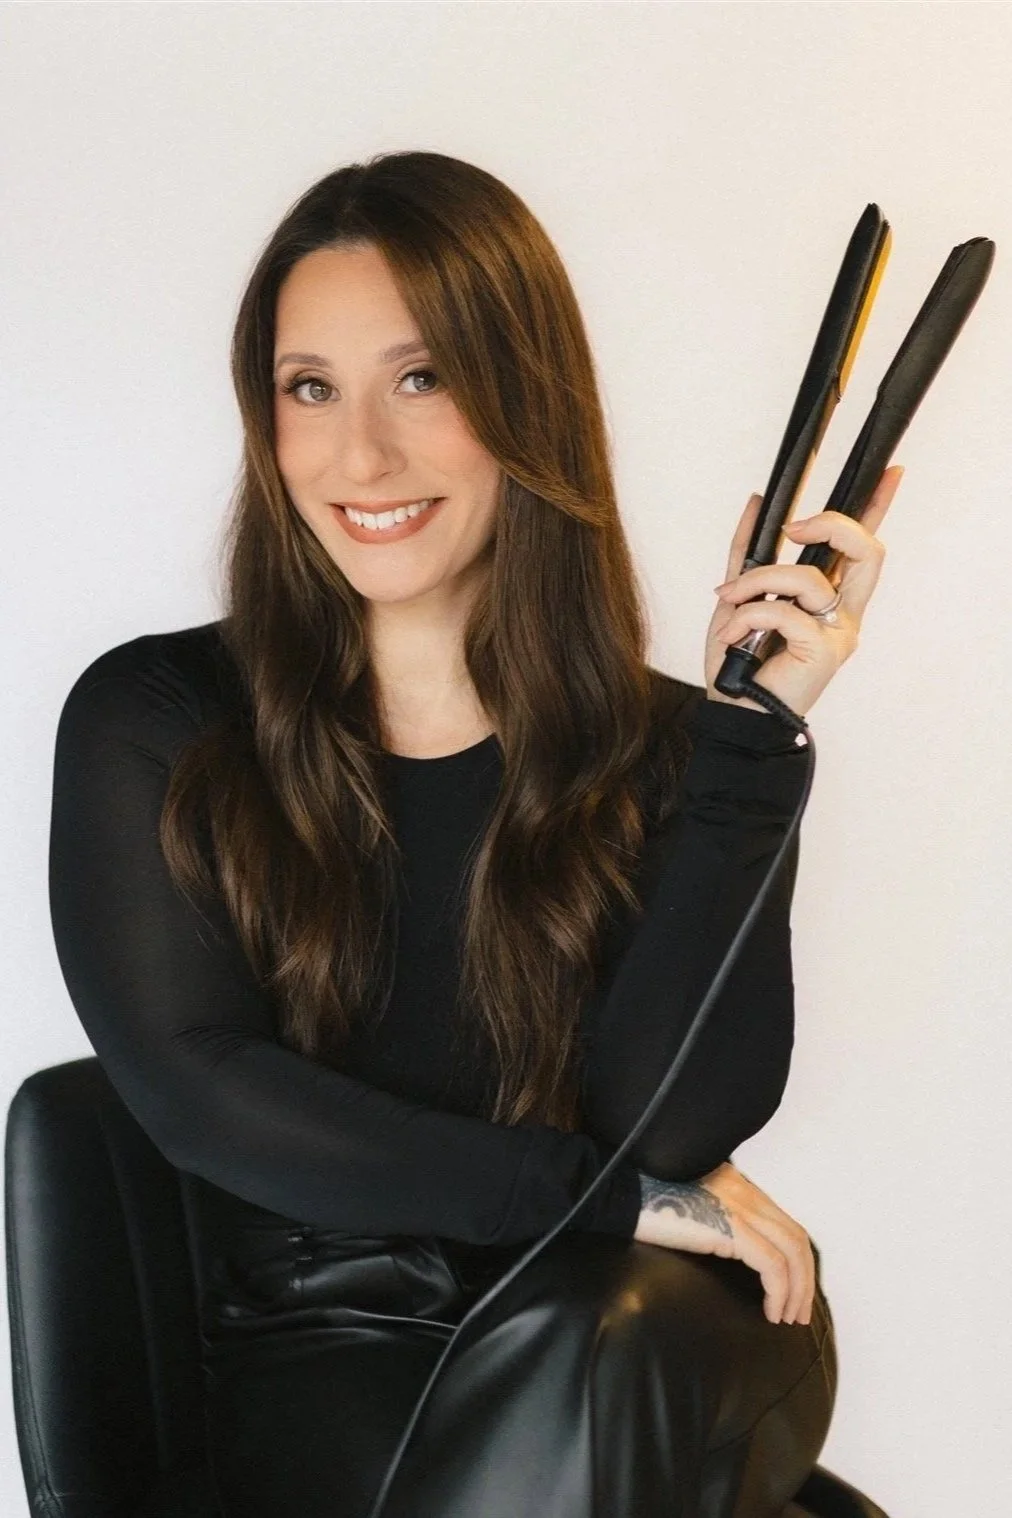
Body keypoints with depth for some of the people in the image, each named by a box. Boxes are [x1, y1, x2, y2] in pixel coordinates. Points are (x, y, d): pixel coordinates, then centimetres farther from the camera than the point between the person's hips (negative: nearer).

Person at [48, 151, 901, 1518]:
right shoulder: (150, 724, 1)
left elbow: (677, 1119, -10)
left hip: (634, 1361, 2)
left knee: (612, 1346, -33)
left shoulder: (669, 752, 2)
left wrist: (751, 733, -16)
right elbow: (197, 1091, -9)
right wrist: (607, 1193, -13)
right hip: (319, 1357, -1)